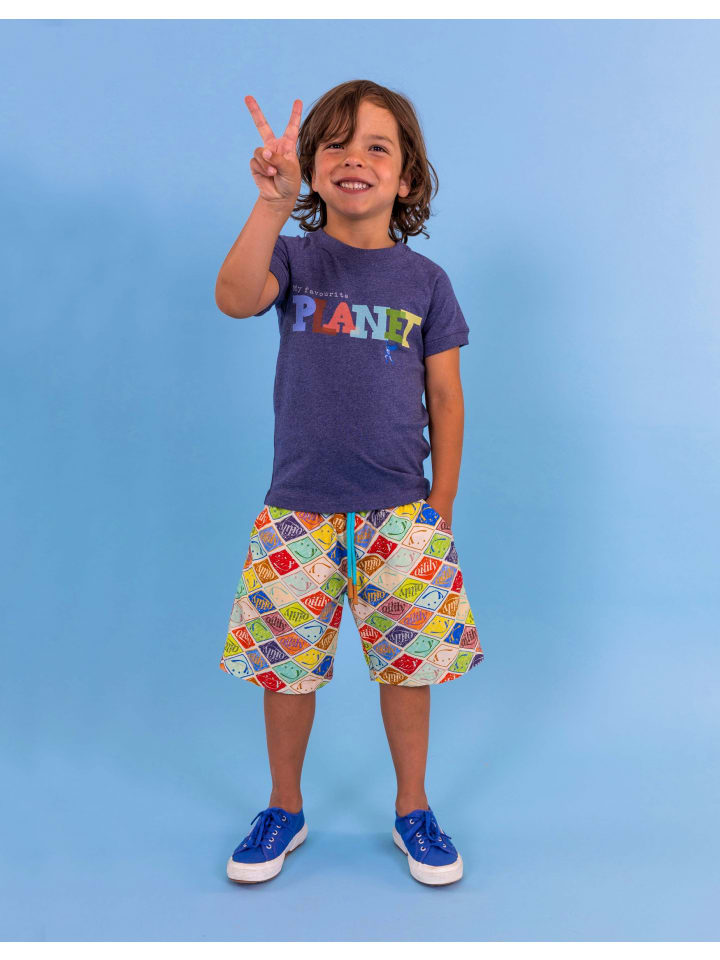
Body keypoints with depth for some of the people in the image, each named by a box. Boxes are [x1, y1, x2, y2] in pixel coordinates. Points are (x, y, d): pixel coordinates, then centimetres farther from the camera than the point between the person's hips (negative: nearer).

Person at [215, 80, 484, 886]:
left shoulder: (424, 280, 3)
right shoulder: (295, 257, 2)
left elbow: (445, 399, 5)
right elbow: (235, 298, -21)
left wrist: (441, 507, 3)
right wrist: (272, 202, -33)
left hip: (399, 510, 1)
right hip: (297, 507, 0)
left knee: (408, 663, 8)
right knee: (286, 665, 9)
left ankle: (413, 810, 31)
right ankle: (284, 809, 32)